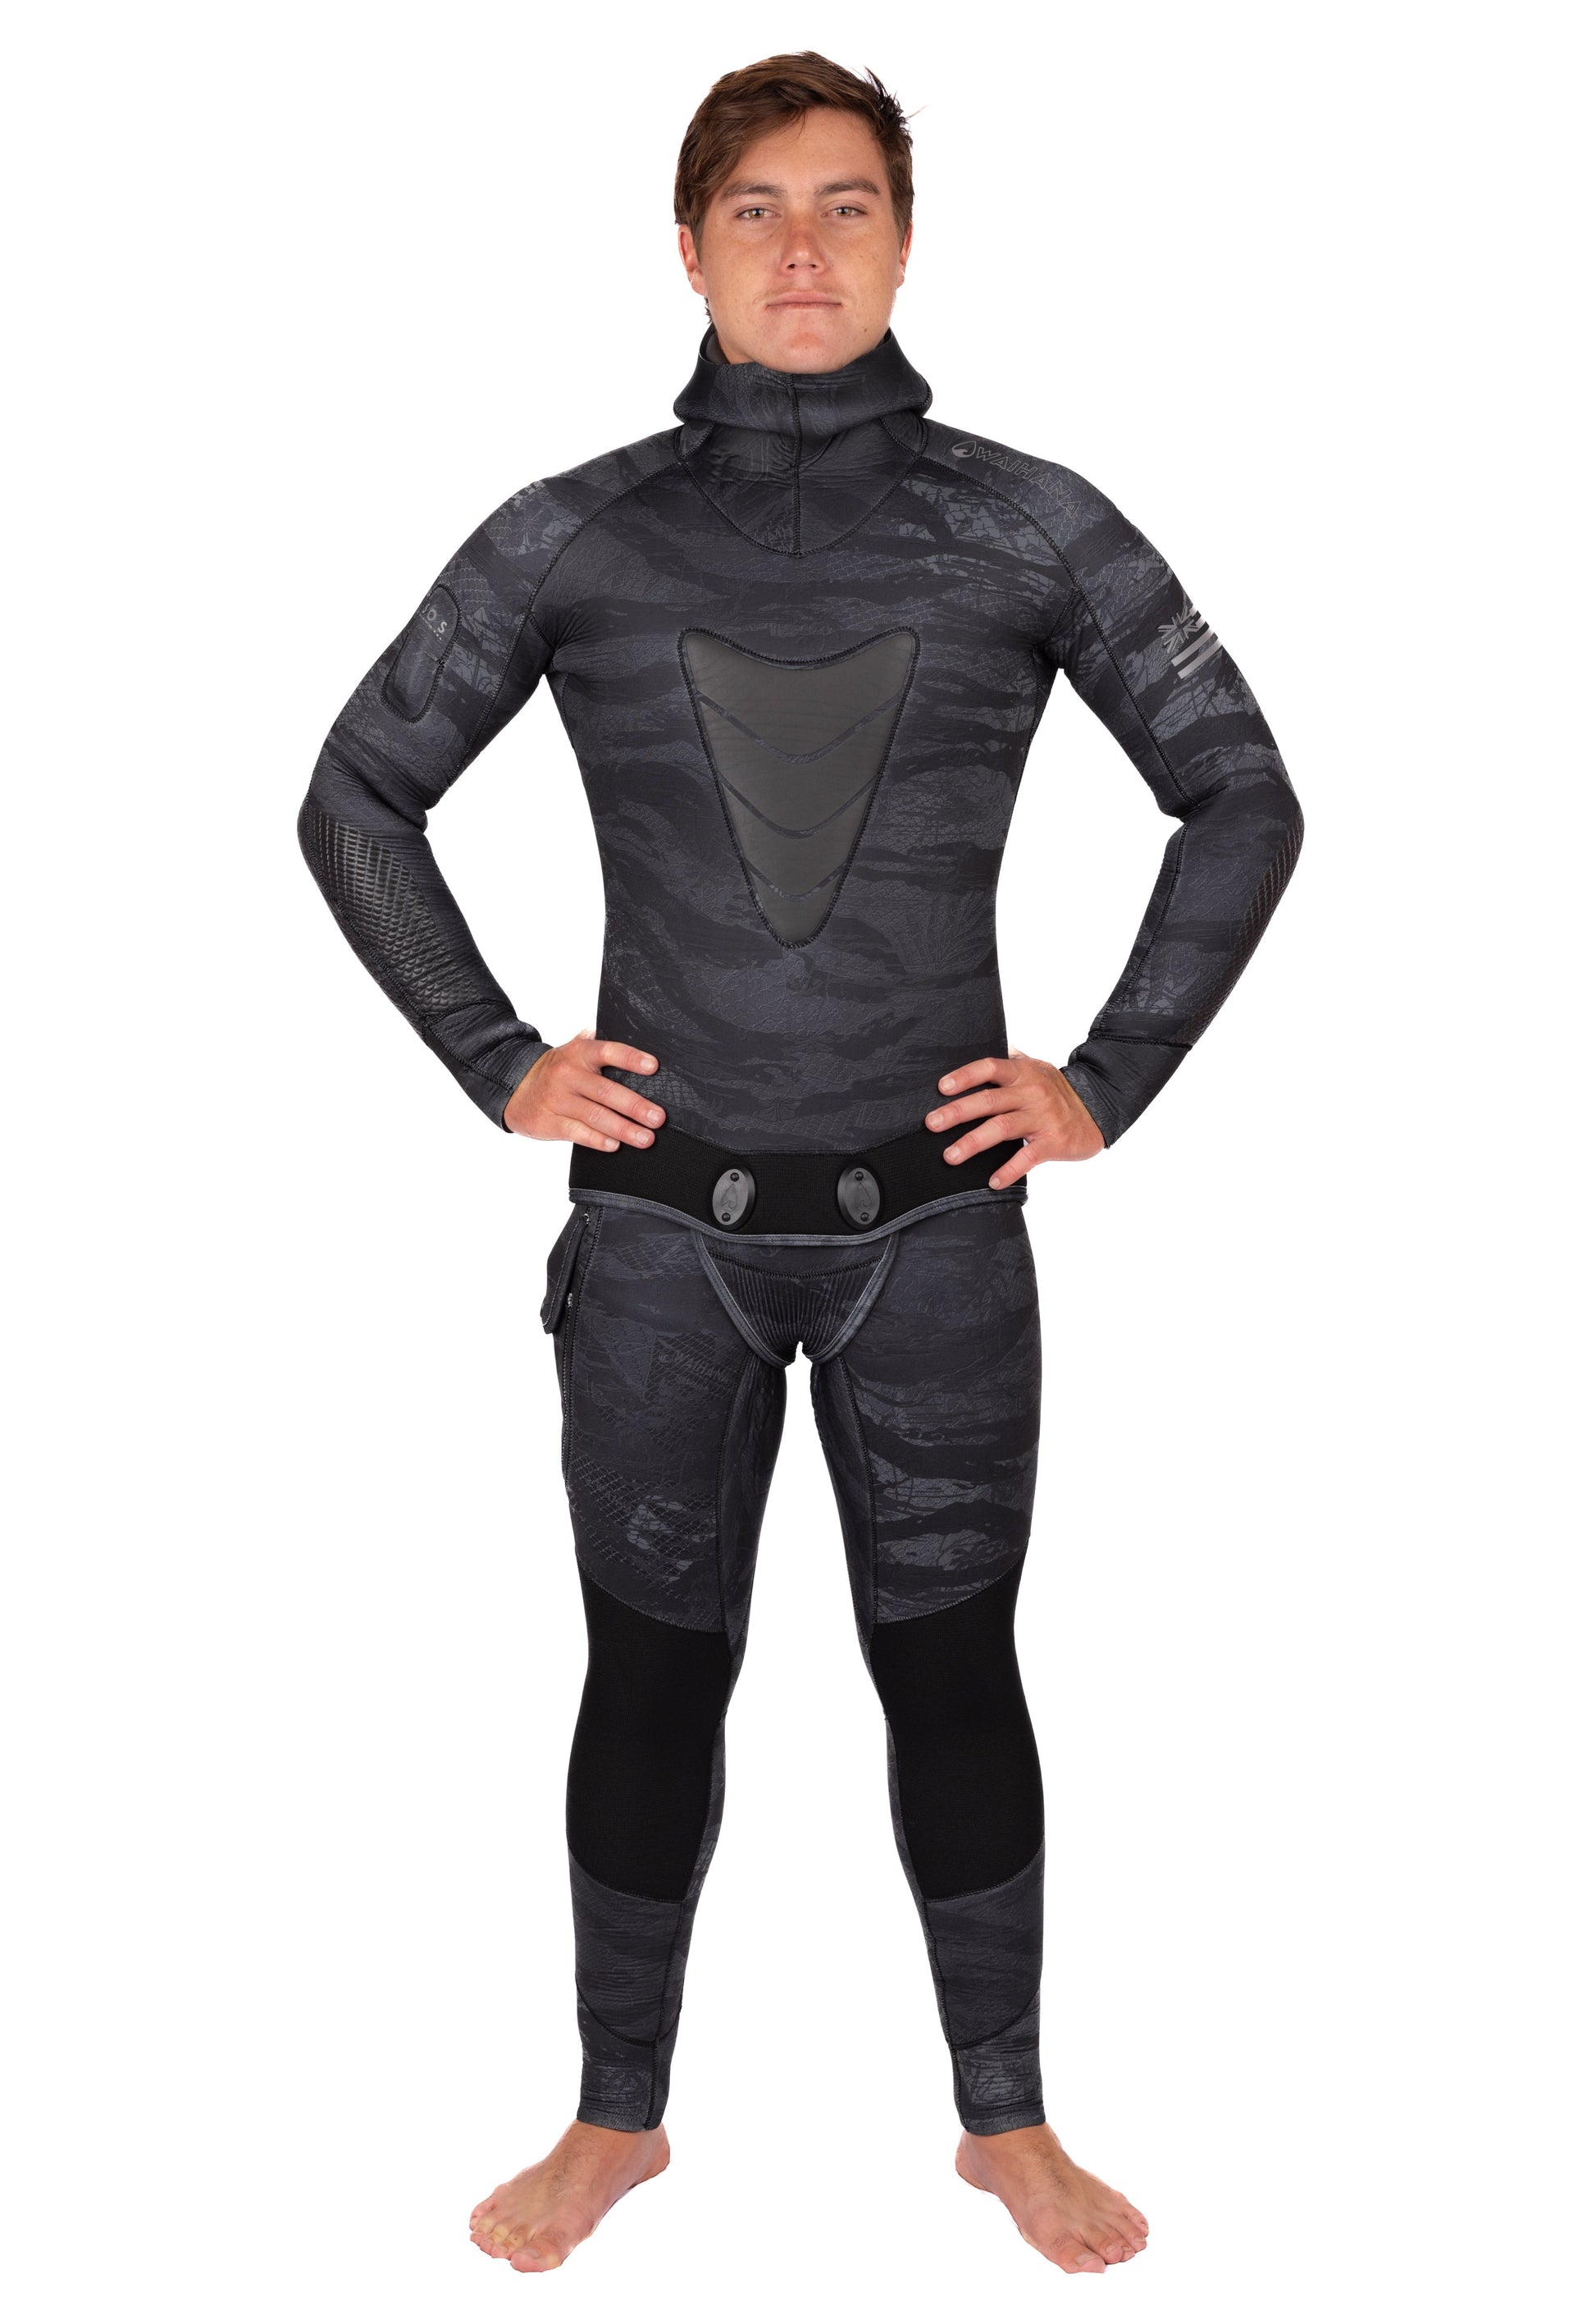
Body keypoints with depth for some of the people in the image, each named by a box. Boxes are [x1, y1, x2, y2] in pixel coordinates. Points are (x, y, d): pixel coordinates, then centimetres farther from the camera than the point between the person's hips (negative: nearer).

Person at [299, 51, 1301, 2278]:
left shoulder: (1029, 527, -1)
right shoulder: (573, 536, -1)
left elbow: (1243, 794, 5)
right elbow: (356, 796, 7)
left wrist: (1109, 1080, 1)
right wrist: (497, 1062, 1)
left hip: (935, 1221, 0)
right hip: (662, 1228, 0)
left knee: (954, 1669, 10)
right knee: (654, 1674, 11)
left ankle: (1008, 2121, 30)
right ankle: (618, 2116, 31)